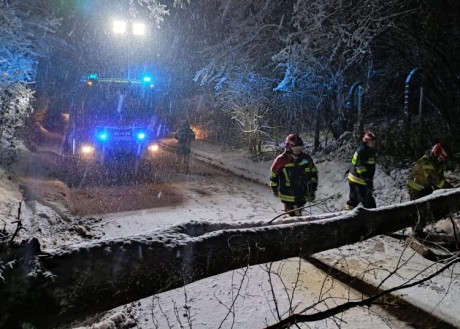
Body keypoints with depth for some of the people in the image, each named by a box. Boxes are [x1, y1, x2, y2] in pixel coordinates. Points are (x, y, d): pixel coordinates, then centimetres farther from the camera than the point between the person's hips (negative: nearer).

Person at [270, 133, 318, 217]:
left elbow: (314, 172, 11)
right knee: (292, 215, -6)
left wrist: (313, 189, 9)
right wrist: (275, 189, 11)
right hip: (288, 196, -4)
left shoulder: (306, 158, -3)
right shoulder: (281, 160, -13)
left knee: (298, 214, 16)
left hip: (303, 196, 4)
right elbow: (273, 175, 1)